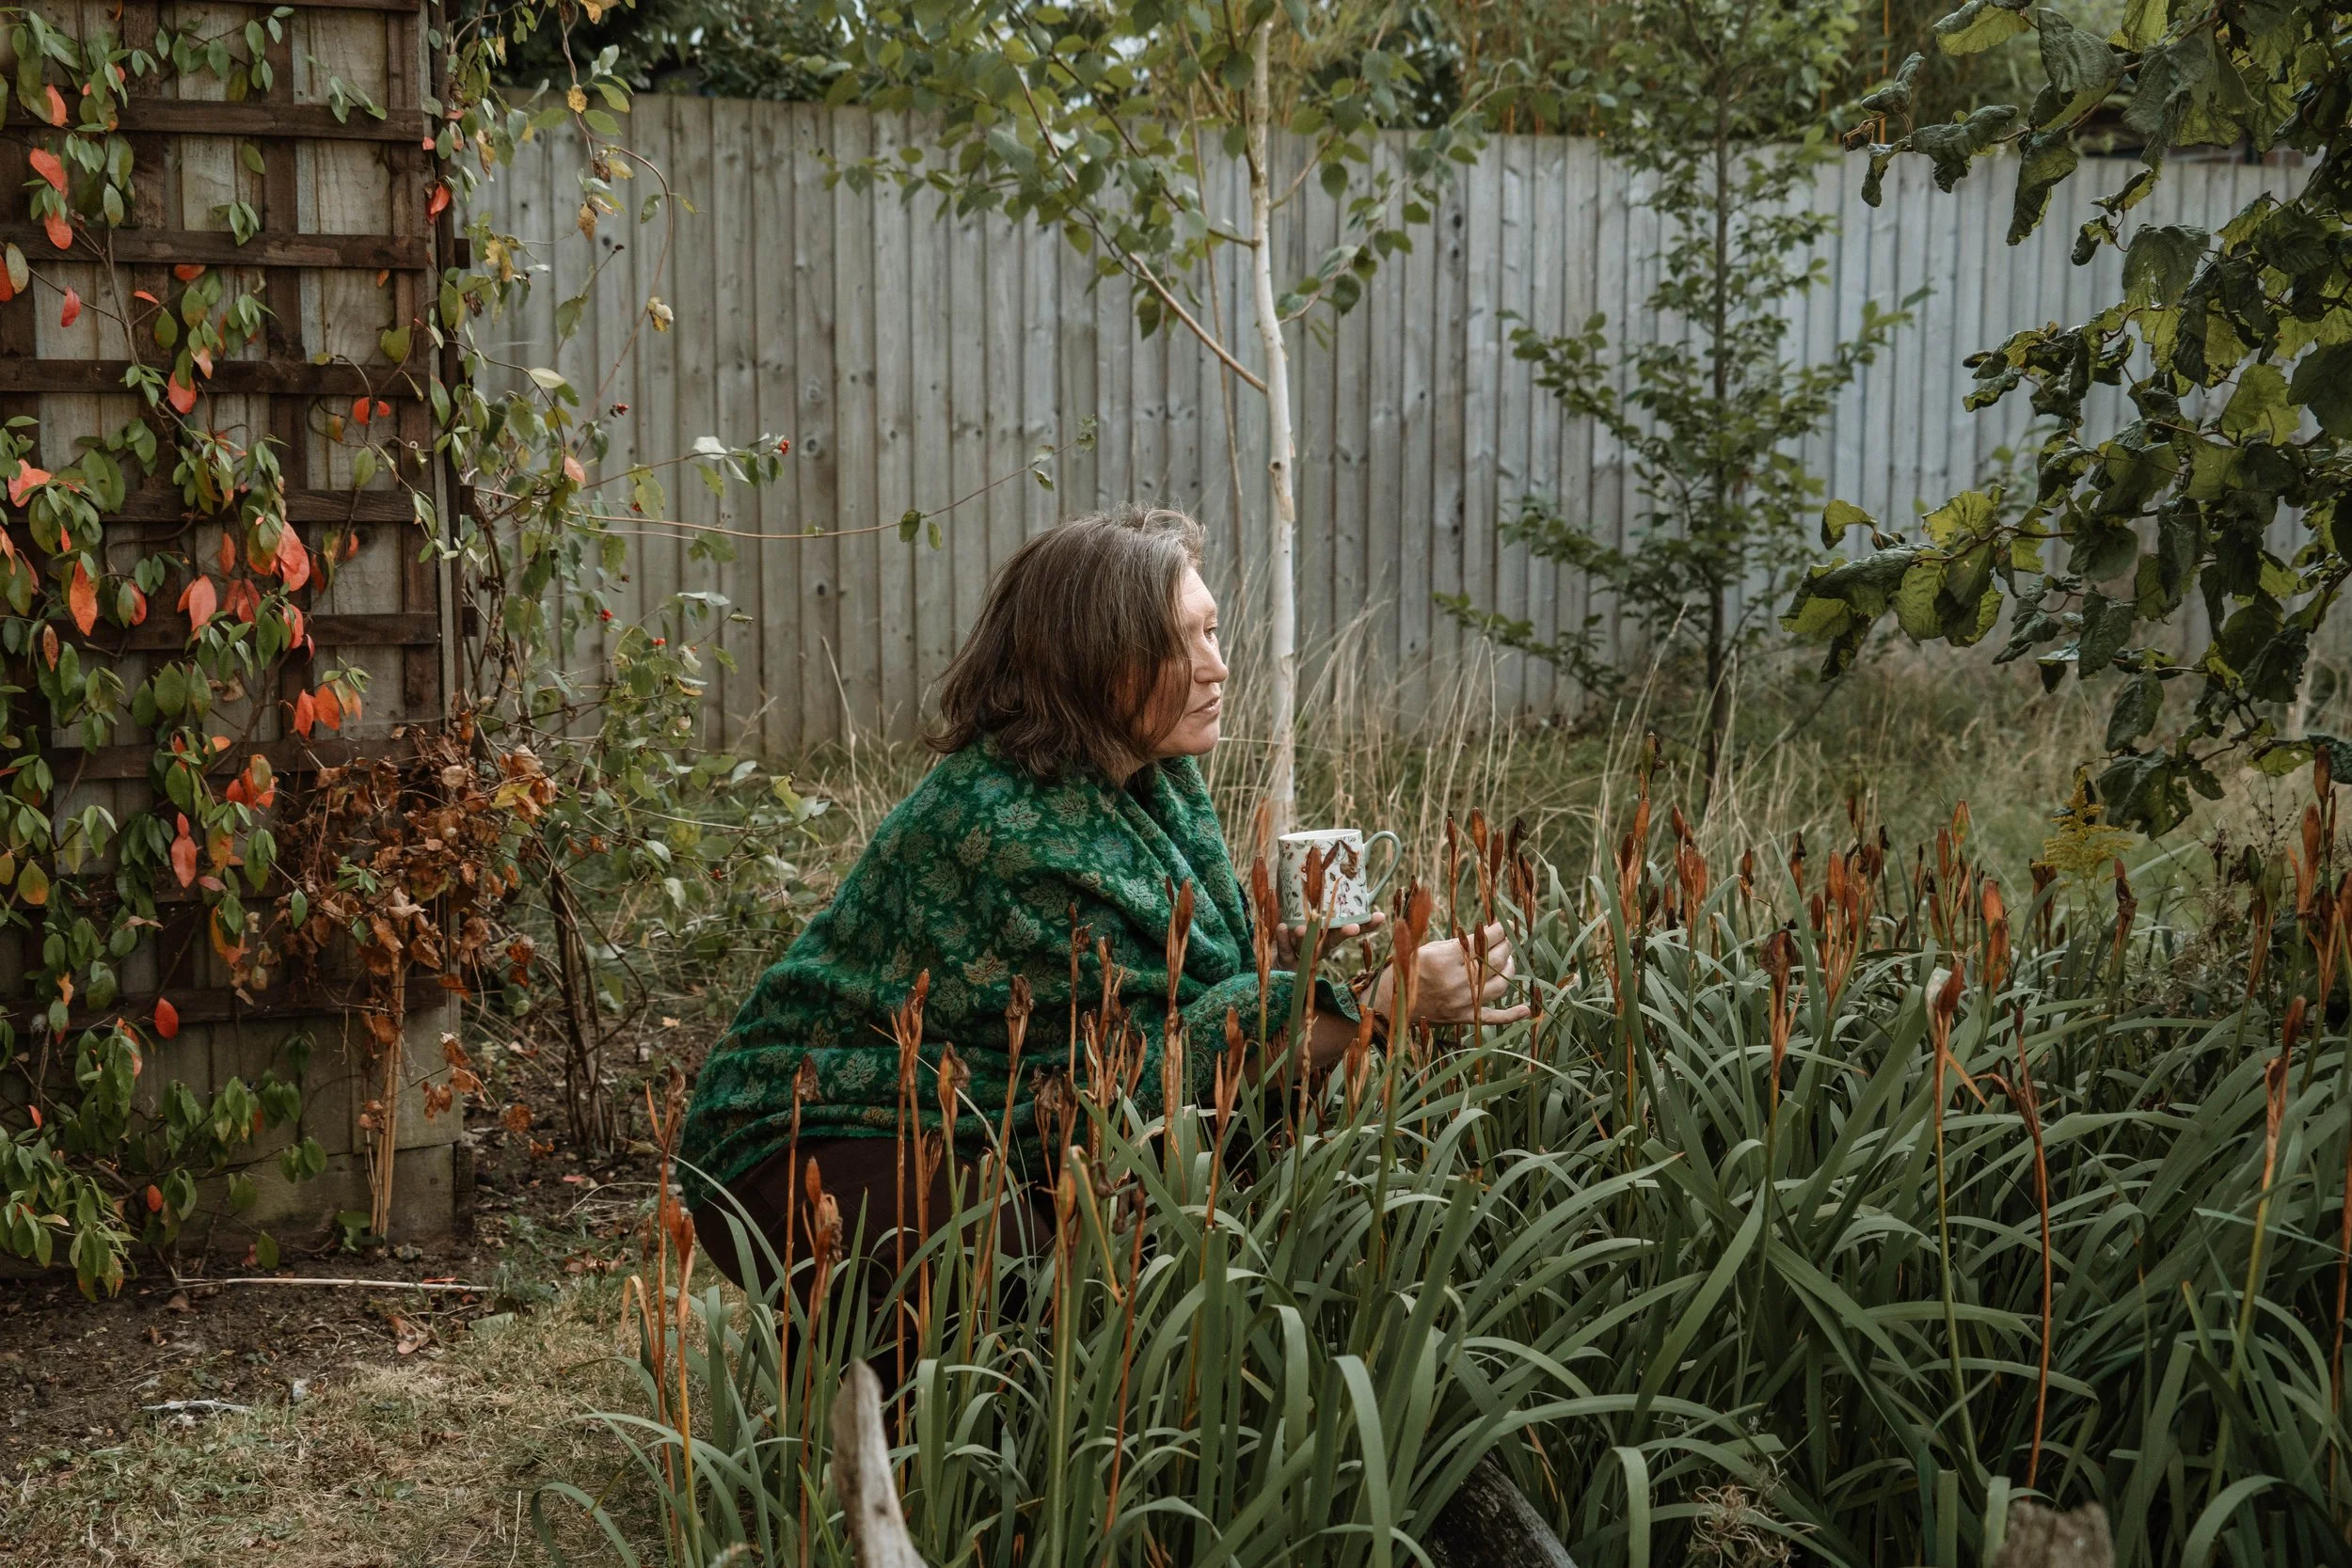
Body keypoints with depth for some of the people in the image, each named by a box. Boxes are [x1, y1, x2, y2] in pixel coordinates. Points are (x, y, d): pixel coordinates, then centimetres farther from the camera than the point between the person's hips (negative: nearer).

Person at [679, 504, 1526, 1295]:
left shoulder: (1154, 775, 1)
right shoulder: (1005, 822, -28)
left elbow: (1193, 972, 8)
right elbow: (1148, 1061, -27)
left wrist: (1291, 955, -13)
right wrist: (1381, 1003, -30)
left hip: (980, 1144, 9)